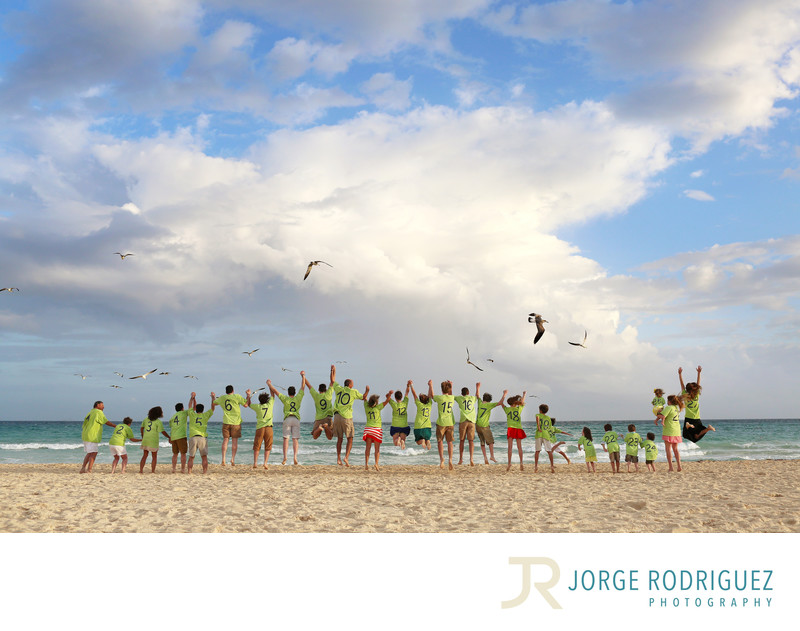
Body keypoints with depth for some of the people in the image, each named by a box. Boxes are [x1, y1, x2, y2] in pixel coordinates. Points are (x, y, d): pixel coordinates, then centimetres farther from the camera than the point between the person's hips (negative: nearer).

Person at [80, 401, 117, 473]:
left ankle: (83, 469, 14)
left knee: (89, 453, 16)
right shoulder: (98, 412, -6)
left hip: (86, 436, 9)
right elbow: (106, 422, -7)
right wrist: (116, 426, 0)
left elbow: (83, 426, 19)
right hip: (92, 437, -9)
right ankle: (89, 470, -10)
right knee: (94, 453, -7)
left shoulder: (90, 413, 19)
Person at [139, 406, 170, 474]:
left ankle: (141, 470, 9)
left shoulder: (146, 419, 9)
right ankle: (153, 471, 4)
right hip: (153, 441, -5)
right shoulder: (158, 422, -9)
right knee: (154, 457, 6)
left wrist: (142, 437, 28)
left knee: (145, 456, 13)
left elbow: (142, 428, 16)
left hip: (145, 440, 5)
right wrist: (169, 438, 3)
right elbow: (163, 432, -10)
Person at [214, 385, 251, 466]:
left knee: (225, 440, 6)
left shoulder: (222, 398, 7)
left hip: (226, 422, 2)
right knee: (235, 441, 3)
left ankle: (223, 459, -1)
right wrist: (248, 395, 8)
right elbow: (246, 405, -5)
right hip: (236, 422, -2)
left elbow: (214, 403, 23)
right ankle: (233, 459, -2)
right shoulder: (237, 396, -3)